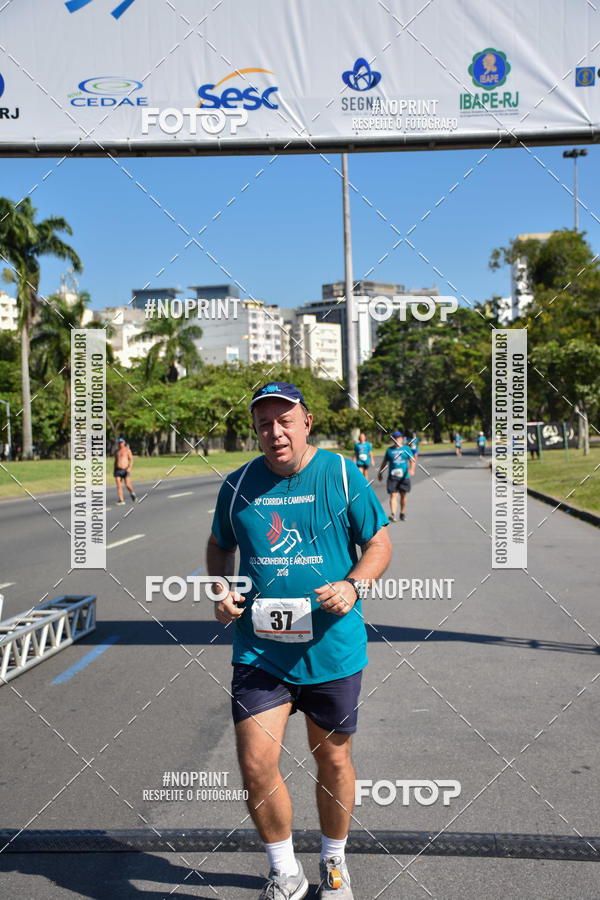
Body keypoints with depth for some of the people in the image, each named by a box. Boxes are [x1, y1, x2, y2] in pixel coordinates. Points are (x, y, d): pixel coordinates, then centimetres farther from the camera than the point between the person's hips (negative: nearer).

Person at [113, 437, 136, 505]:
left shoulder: (127, 450, -2)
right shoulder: (116, 451, 12)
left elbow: (131, 459, -5)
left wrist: (129, 467, -21)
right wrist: (114, 471, 15)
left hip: (125, 470, -4)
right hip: (118, 470, 4)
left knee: (127, 485, -14)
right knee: (119, 486, -8)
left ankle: (132, 493, 17)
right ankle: (121, 500, -8)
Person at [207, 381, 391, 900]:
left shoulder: (343, 476, -4)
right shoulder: (238, 485, 2)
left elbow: (380, 543, 1)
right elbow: (219, 547, 18)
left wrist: (353, 586, -17)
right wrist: (221, 591, -1)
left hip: (332, 650, -1)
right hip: (258, 651, 1)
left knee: (333, 761, 13)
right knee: (256, 764, -6)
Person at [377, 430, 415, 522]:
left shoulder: (406, 449, 6)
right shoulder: (389, 450, 9)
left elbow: (412, 461, -2)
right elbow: (384, 462, 19)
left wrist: (412, 469, -20)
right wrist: (380, 472, 19)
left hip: (404, 476, 1)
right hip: (392, 477, 0)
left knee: (403, 495, 11)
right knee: (393, 495, -12)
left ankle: (402, 513, 28)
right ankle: (393, 515, -22)